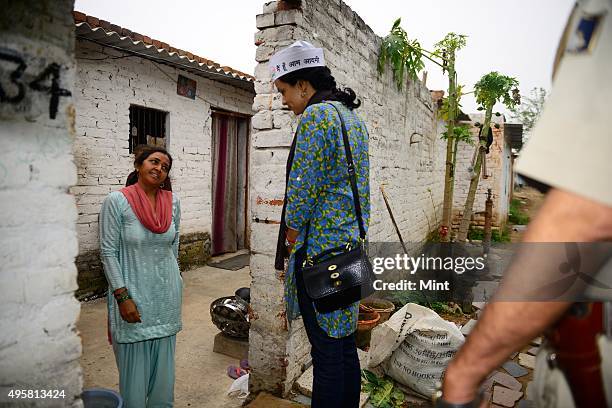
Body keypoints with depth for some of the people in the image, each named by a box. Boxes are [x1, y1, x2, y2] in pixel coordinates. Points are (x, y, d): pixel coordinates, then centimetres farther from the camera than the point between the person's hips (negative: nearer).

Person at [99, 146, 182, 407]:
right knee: (134, 362, 8)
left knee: (164, 360, 16)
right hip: (133, 293, -4)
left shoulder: (172, 202, 0)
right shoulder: (117, 201, -11)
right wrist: (122, 296, -14)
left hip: (167, 292, 4)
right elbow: (108, 252, -11)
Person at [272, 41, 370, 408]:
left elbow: (302, 187, -16)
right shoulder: (353, 116, 17)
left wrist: (290, 241, -3)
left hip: (319, 246, -9)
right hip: (351, 244, 9)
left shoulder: (315, 114, -11)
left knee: (327, 352, 2)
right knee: (345, 344, 18)